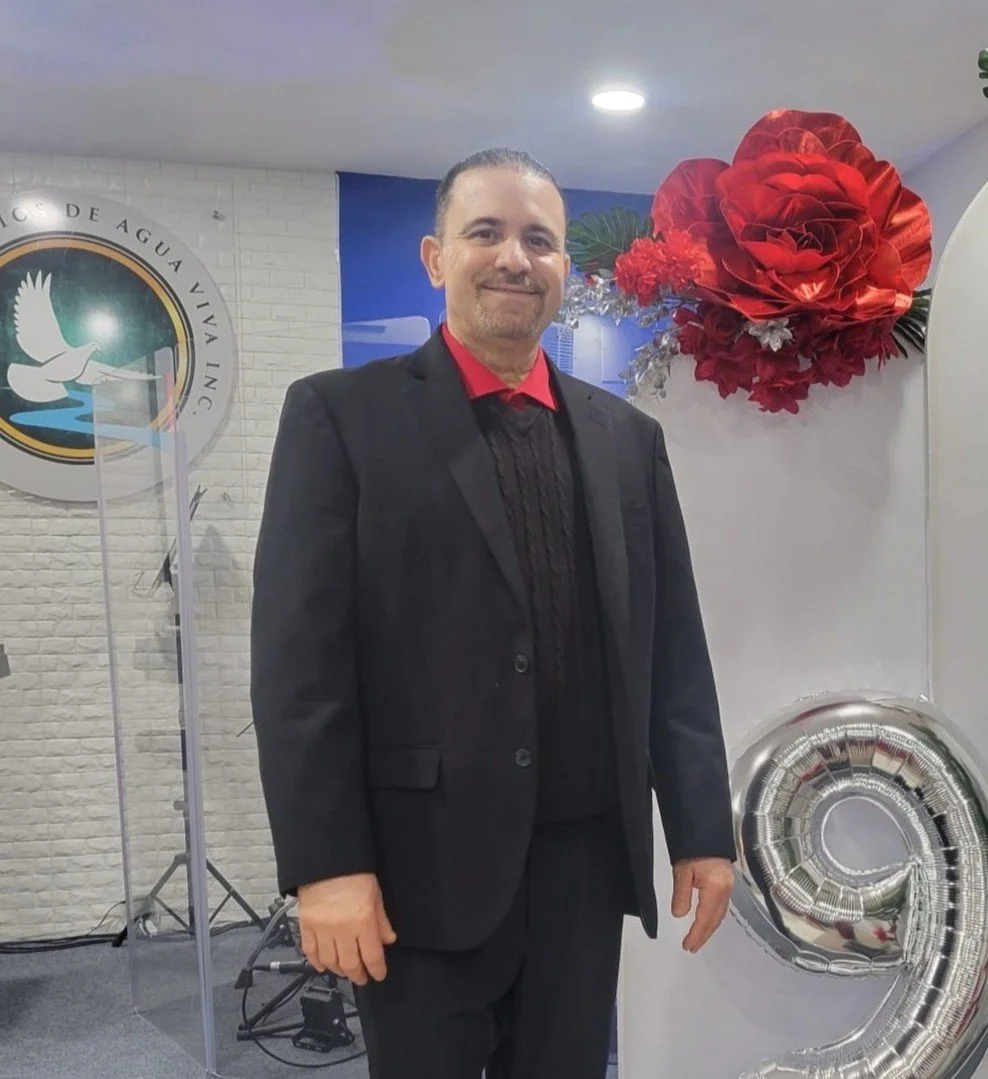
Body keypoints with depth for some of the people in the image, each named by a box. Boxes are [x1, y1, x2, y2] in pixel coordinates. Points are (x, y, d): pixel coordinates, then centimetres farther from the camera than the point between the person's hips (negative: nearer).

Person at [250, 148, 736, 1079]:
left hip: (586, 858, 4)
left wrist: (703, 830, 8)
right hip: (422, 862, -3)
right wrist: (325, 862, -13)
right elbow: (298, 651, -9)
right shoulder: (340, 414, -3)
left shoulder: (628, 437, 9)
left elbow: (674, 649, 9)